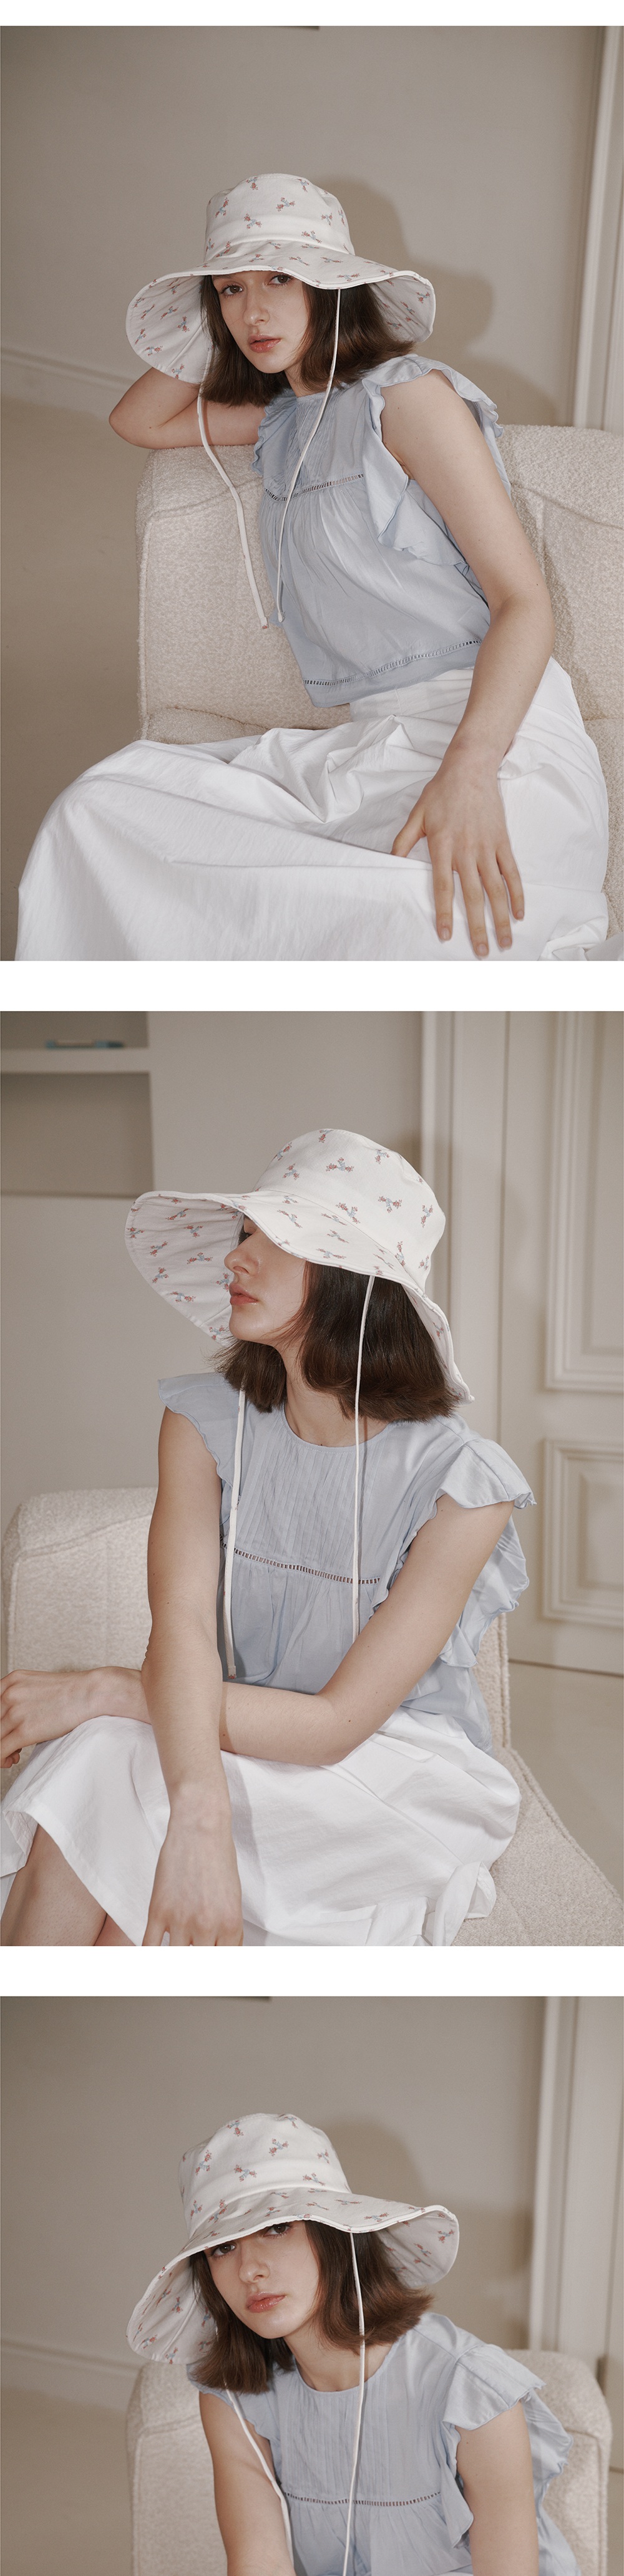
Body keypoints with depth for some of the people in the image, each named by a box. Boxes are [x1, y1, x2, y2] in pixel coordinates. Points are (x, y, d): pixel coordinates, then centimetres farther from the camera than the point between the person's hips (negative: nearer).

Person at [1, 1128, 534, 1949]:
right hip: (248, 1749, 4)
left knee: (101, 1769, -30)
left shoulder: (460, 1482, -17)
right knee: (100, 1755, -31)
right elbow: (181, 1625, -20)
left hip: (408, 1782, -3)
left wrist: (101, 1692, -24)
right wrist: (199, 1810, -41)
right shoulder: (205, 1423, -5)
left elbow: (338, 1721, -19)